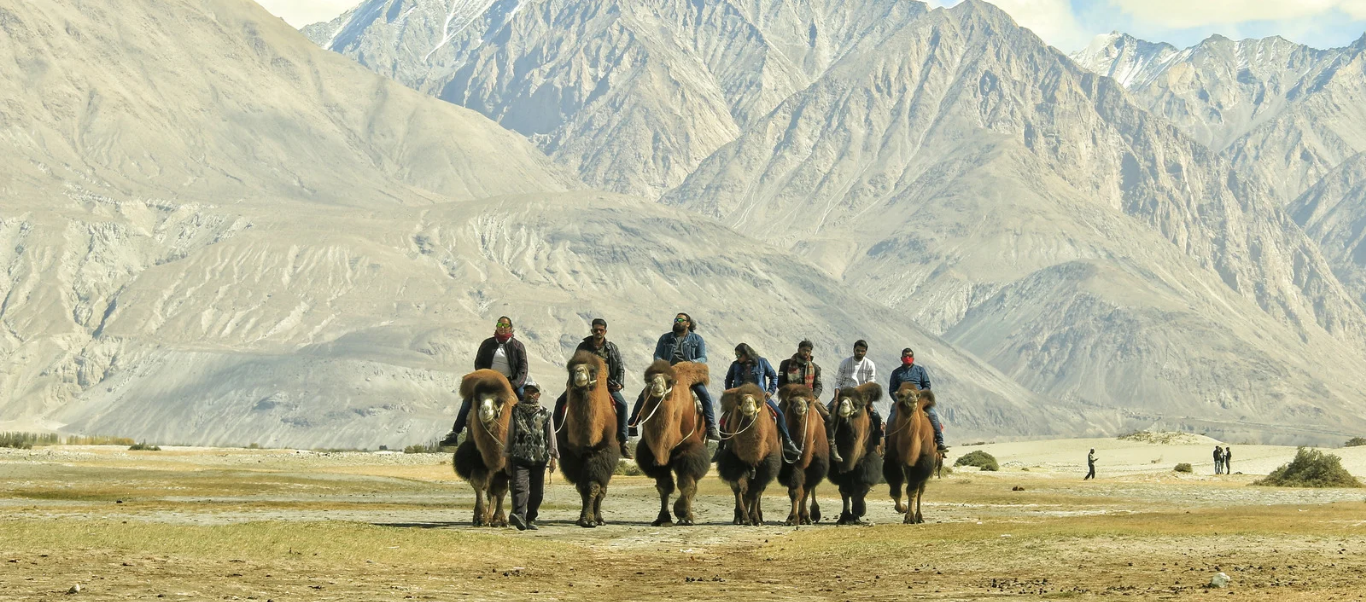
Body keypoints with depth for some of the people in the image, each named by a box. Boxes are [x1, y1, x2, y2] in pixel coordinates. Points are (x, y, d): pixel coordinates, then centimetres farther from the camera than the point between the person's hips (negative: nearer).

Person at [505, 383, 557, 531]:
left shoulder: (545, 414, 8)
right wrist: (507, 458, 9)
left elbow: (551, 436, 10)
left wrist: (553, 458, 5)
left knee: (536, 492, 5)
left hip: (539, 458, 2)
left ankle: (531, 520, 16)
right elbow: (509, 435, 11)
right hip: (519, 457, -2)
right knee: (520, 486, -19)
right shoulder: (515, 412, 8)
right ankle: (519, 516, -33)